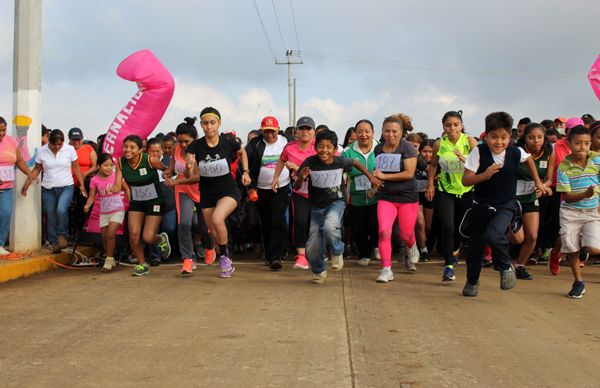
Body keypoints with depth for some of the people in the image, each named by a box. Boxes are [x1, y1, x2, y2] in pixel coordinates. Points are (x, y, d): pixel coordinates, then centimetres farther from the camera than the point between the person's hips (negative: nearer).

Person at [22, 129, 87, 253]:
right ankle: (54, 243, 16)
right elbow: (37, 169, 6)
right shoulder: (41, 151, -2)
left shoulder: (70, 150, -4)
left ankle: (62, 235, -1)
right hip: (48, 189, 2)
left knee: (61, 210, -24)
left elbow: (76, 168, 3)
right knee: (51, 216, 4)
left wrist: (82, 185, -1)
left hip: (66, 187, -2)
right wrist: (27, 183, -6)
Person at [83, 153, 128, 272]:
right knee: (104, 238, 9)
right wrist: (87, 205, -22)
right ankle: (111, 261, 25)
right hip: (104, 212, 3)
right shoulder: (95, 180, -3)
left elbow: (126, 189, 4)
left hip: (117, 211, -3)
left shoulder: (116, 176, -7)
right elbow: (91, 197, -3)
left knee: (110, 234, -17)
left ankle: (109, 259, -2)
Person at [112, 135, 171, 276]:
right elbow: (118, 185, -13)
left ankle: (162, 239, 29)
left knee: (147, 238, -10)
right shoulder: (121, 163, -10)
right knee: (133, 236, -4)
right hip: (136, 202, 4)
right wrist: (110, 190, -35)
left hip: (154, 201, -4)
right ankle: (142, 264, 21)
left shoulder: (150, 160, -22)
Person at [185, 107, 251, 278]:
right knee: (214, 232, 11)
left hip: (229, 191, -3)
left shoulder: (229, 144, -15)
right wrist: (189, 167, -35)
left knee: (217, 219, -30)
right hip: (207, 194, 3)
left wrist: (245, 171, 1)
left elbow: (242, 152, 10)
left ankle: (224, 256, -7)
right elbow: (189, 176, -14)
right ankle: (227, 264, 35)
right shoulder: (195, 147, -14)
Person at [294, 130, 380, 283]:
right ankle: (320, 271, 33)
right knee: (312, 248, 1)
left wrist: (370, 177, 16)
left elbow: (356, 163, 10)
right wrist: (302, 177, -35)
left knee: (330, 226, -34)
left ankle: (337, 252, -3)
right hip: (317, 206, 1)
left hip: (336, 202, -1)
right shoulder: (310, 162, -17)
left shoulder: (340, 162, -13)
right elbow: (296, 187, -15)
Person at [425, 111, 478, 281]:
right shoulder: (439, 144, -5)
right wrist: (430, 184, 6)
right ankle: (449, 265, -5)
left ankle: (453, 252, 44)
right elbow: (433, 164, 12)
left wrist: (464, 159, -32)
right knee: (447, 227, -15)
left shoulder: (470, 141, -9)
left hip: (467, 191, 1)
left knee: (462, 227, 14)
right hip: (445, 190, 0)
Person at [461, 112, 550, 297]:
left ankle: (506, 267, 1)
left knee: (493, 235, -27)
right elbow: (465, 180, -15)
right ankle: (472, 281, 34)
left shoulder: (516, 152, -10)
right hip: (481, 205, 1)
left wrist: (538, 182, 19)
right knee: (475, 245, 10)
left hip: (506, 206, -1)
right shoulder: (479, 152, -15)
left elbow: (529, 159, 15)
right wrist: (484, 175, -30)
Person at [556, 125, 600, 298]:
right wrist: (584, 195, -28)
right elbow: (567, 197, -11)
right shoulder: (564, 167, -10)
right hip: (570, 213, 0)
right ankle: (579, 282, 25)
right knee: (571, 249, 5)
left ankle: (583, 242, 18)